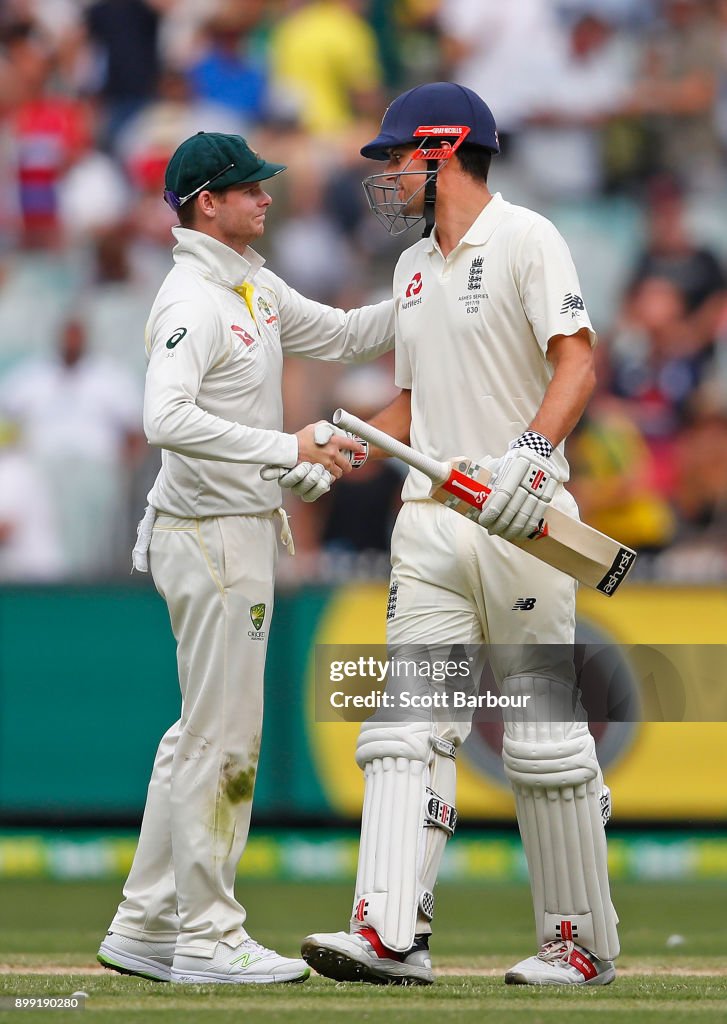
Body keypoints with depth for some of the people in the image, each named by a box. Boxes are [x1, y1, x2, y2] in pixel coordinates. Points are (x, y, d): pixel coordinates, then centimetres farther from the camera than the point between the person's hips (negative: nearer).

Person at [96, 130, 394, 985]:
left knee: (208, 733, 13)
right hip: (211, 536, -10)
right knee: (221, 737, -6)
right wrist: (288, 449, -34)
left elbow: (342, 336, 22)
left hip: (240, 528, 10)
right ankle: (207, 937, 0)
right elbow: (167, 418, -31)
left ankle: (145, 928, 18)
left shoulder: (254, 289, 14)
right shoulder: (191, 301, -17)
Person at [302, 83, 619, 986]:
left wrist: (533, 451, -32)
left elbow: (577, 359, -18)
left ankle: (583, 941, 7)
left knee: (544, 734, -2)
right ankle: (391, 935, -15)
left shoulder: (524, 240, -5)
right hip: (430, 524, 7)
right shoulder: (414, 268, 19)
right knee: (407, 724, -6)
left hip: (521, 523, -7)